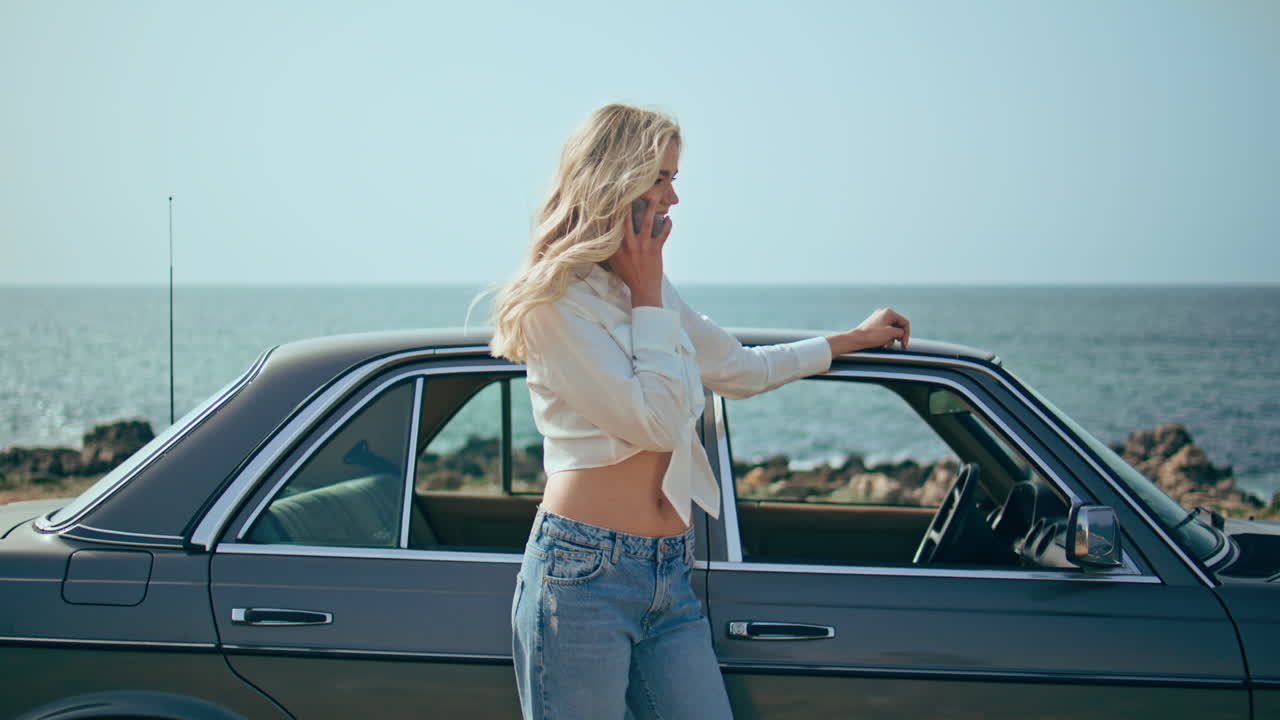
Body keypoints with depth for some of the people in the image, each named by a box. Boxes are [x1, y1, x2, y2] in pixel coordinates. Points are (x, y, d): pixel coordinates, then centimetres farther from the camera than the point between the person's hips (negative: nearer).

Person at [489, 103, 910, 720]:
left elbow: (741, 369, 30)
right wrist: (646, 295, -7)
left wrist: (853, 339, 40)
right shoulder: (557, 302, -9)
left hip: (672, 579, 8)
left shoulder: (654, 293, 16)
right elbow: (657, 421, -16)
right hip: (584, 574, -7)